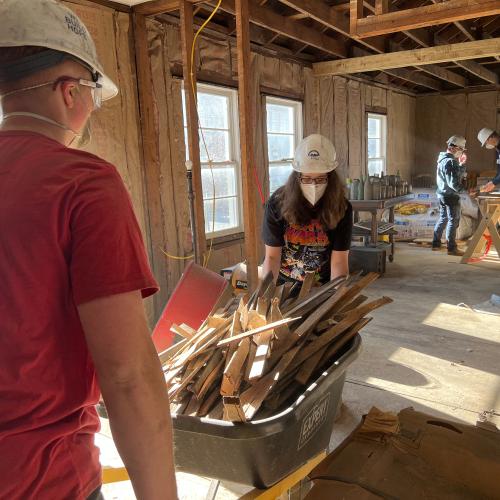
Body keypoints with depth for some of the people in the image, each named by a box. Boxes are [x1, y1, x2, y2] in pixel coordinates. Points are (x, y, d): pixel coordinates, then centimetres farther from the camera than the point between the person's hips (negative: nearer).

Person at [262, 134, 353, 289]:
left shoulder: (341, 208, -12)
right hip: (283, 284, 0)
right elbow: (272, 256, -12)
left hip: (323, 287, 1)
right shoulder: (277, 203, -13)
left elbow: (339, 262, -14)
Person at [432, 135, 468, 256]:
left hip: (442, 194, 10)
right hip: (450, 195, -10)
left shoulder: (443, 159, 12)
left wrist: (461, 164, 8)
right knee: (453, 220, -2)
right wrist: (465, 189, -16)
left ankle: (436, 243, 24)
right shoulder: (450, 162, -19)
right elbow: (453, 182, -24)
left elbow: (459, 175, 18)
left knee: (443, 218, 18)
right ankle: (452, 248, 3)